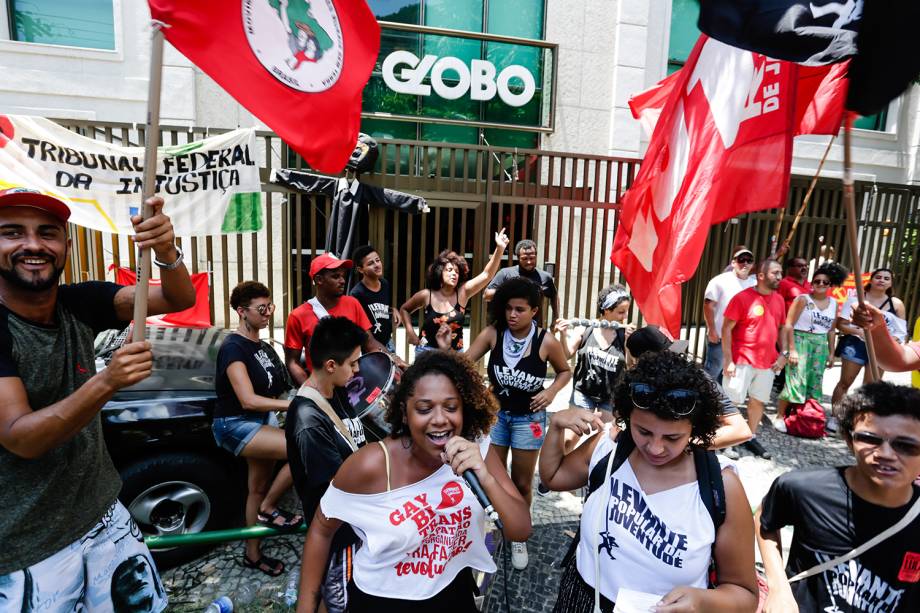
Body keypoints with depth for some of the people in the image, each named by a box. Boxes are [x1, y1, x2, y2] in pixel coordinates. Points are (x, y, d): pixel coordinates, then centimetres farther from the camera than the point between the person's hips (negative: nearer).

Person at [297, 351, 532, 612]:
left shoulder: (478, 448, -17)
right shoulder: (372, 464, -27)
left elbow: (521, 531, -20)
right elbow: (321, 530, -10)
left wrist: (486, 478, -37)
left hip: (454, 592, 4)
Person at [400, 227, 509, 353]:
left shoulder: (463, 292, -9)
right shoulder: (426, 295, -9)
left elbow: (486, 275, -21)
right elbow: (404, 309, 9)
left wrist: (499, 249, -33)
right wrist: (410, 330, -5)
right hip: (427, 351, -1)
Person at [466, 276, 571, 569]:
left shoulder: (547, 342, -17)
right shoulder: (493, 333, -16)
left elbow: (565, 371, 0)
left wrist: (551, 391, -17)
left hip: (528, 417, -1)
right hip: (495, 412, 1)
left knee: (522, 483, 15)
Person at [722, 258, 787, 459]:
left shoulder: (779, 300, 7)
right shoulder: (743, 297, -13)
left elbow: (781, 328, 18)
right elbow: (726, 329, -14)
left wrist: (783, 353, 6)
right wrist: (729, 360, -16)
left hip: (767, 362, 6)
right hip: (743, 361, -6)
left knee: (758, 401, 15)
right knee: (733, 401, 1)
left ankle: (751, 438, 30)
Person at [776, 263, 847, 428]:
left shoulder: (833, 303, 11)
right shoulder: (803, 299, -6)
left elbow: (831, 330, 17)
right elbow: (789, 325, -12)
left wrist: (831, 352, 13)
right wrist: (792, 349, -17)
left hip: (821, 346, 6)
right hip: (800, 342, -6)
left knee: (814, 384, 9)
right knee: (796, 381, -9)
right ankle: (780, 417, 0)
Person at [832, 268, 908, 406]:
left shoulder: (896, 304, 2)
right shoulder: (855, 297, -4)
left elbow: (901, 333, 2)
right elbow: (841, 324, -5)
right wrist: (858, 331, -22)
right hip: (855, 345, -2)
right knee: (844, 383, 4)